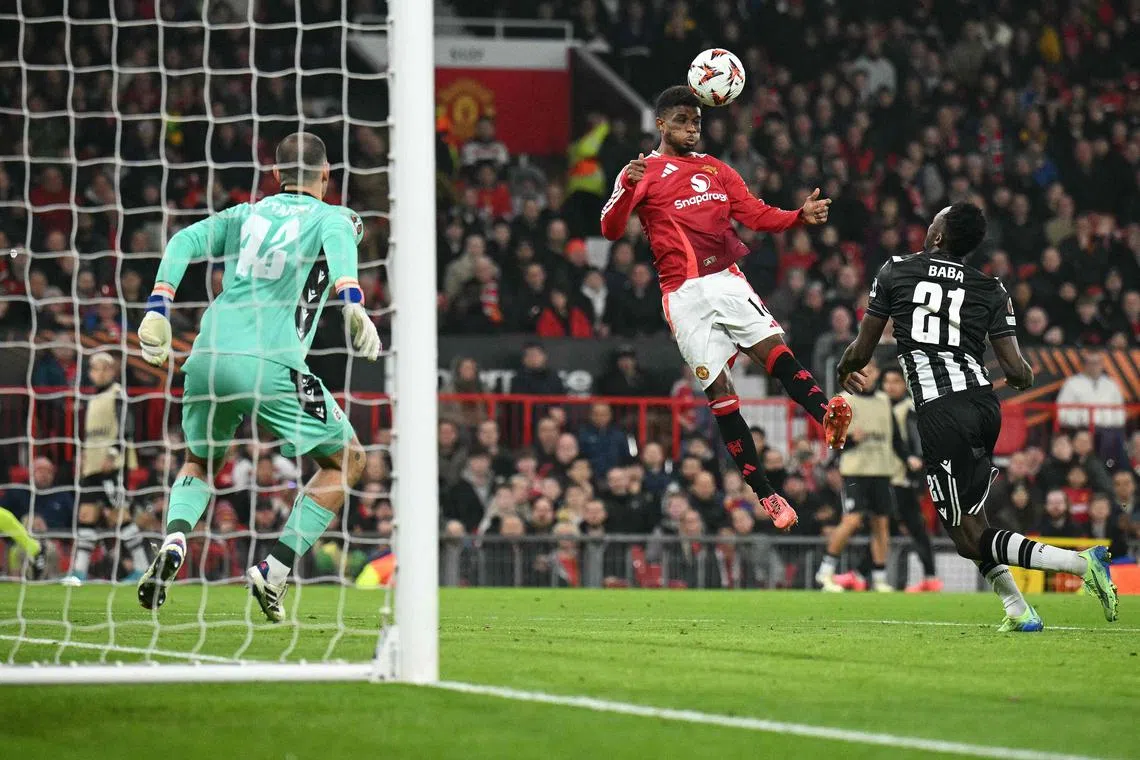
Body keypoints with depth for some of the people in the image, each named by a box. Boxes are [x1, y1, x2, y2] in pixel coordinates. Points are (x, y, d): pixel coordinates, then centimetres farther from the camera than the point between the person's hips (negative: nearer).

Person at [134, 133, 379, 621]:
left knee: (199, 461, 29)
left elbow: (186, 241, 9)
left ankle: (173, 540, -3)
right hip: (269, 365, -4)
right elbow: (338, 239, -11)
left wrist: (157, 310, 6)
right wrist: (353, 305, -26)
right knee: (347, 460, 14)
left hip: (207, 358, 4)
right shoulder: (334, 217, 13)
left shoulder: (246, 214, 23)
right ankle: (273, 571, 1)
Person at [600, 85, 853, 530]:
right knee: (719, 391, -9)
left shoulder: (716, 170, 21)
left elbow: (757, 215, 15)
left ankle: (825, 414, -45)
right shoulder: (642, 172, 6)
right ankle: (765, 496, -10)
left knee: (775, 350, -21)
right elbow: (611, 229, -6)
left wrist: (800, 216, -4)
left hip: (726, 280, 4)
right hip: (684, 293, -4)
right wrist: (627, 188, -26)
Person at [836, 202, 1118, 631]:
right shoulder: (991, 290, 9)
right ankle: (1017, 611, 14)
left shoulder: (895, 272, 5)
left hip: (941, 413, -5)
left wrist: (843, 372, 34)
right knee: (967, 515, 24)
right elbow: (1017, 371, 3)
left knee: (971, 540, -2)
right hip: (983, 402, 5)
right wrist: (1025, 377, 28)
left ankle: (1080, 562, -20)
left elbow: (861, 352, 11)